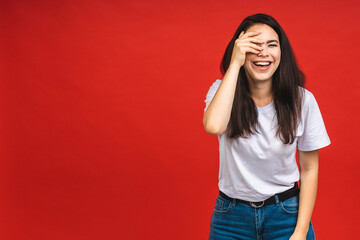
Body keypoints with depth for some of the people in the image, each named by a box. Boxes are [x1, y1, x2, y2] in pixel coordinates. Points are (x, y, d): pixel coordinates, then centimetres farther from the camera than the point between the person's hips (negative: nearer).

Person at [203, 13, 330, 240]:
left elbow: (309, 169, -2)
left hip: (286, 214, 0)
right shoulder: (222, 91, -7)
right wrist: (235, 64, -25)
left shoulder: (302, 100, -8)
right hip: (231, 216, 1)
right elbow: (214, 126, -31)